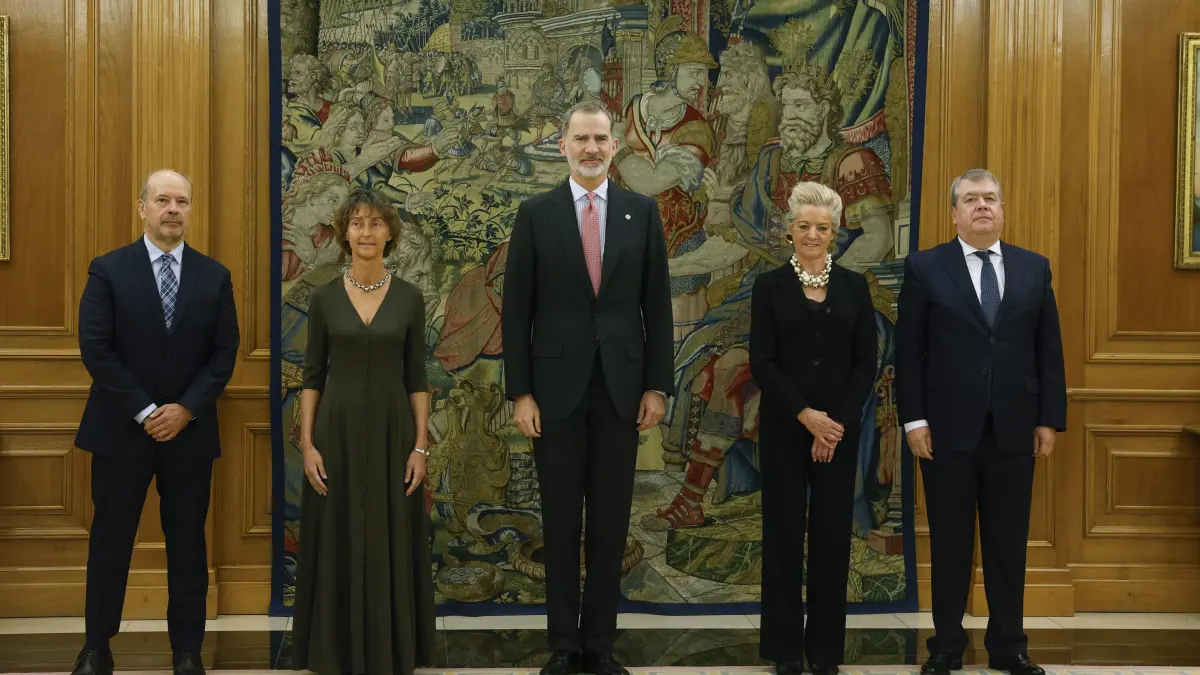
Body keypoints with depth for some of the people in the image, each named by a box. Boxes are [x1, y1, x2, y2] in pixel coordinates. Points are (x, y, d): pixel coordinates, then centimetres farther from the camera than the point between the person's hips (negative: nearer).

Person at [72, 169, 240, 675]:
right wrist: (145, 412, -13)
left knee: (188, 541, 7)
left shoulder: (214, 276, 5)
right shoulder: (107, 270, -2)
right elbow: (95, 349, -8)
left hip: (190, 430, 2)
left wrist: (186, 409, -11)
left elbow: (224, 353, 1)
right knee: (111, 538, 6)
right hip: (121, 428, -1)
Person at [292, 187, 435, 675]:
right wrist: (307, 442, -6)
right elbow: (312, 376, 2)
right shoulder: (324, 297, 1)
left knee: (390, 544, 5)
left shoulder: (409, 298, 1)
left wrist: (420, 445, -4)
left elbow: (416, 378, 2)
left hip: (392, 430, 0)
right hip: (338, 431, 0)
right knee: (338, 542, 5)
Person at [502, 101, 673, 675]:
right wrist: (520, 392, -5)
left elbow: (656, 305, 5)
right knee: (560, 521, 6)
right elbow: (516, 309, 0)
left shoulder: (642, 211, 4)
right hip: (557, 386, -1)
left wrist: (657, 385, 0)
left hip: (621, 386, 1)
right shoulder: (536, 214, 0)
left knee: (611, 521, 7)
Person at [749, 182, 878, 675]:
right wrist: (806, 416, -15)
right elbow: (762, 362, -6)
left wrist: (837, 422, -10)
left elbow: (866, 362, 1)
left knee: (832, 533, 5)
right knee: (784, 532, 4)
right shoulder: (770, 285, 0)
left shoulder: (854, 286, 6)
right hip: (784, 426, -1)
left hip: (840, 427, 2)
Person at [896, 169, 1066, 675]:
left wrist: (1050, 419, 2)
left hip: (1014, 430, 2)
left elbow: (1049, 350, 7)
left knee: (1008, 542, 8)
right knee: (949, 542, 7)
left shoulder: (1034, 268, 7)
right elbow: (908, 351, -2)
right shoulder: (925, 268, 0)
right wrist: (914, 420, -8)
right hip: (948, 429, -2)